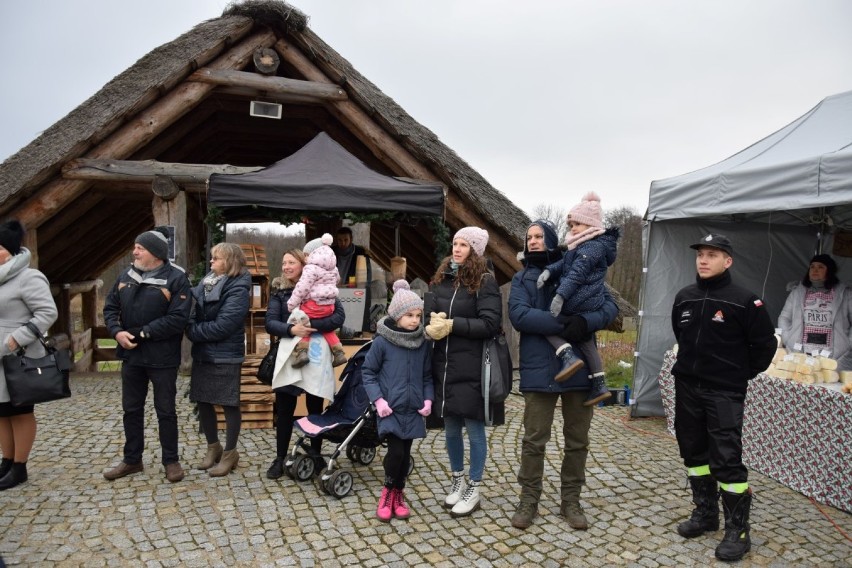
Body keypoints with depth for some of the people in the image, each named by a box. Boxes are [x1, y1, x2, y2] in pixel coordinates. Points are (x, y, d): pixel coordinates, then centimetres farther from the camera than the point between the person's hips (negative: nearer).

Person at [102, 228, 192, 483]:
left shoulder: (176, 278, -12)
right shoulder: (126, 276, 8)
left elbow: (178, 318, -20)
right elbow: (110, 307, 10)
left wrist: (143, 333, -19)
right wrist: (116, 331, -9)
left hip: (162, 357, -6)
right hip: (131, 355, 6)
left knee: (165, 411, 6)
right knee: (131, 409, 16)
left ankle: (171, 461, 20)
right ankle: (132, 460, 31)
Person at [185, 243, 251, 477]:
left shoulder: (238, 289, -15)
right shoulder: (207, 280, 9)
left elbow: (222, 326, -21)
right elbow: (195, 311, 9)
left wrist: (192, 332, -12)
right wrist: (192, 327, -11)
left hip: (225, 356, -7)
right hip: (202, 354, 7)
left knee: (229, 404, 5)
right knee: (203, 402, 14)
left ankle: (230, 453, 19)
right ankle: (213, 447, 32)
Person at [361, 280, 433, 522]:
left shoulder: (423, 343, 0)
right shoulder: (382, 341, -11)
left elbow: (428, 376, 9)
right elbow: (367, 372, -4)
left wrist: (428, 399, -4)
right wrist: (378, 399, -12)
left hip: (413, 409, 4)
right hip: (390, 409, -4)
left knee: (405, 453, 11)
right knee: (396, 451, -10)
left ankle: (398, 494, 31)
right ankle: (388, 492, 17)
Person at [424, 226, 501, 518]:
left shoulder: (485, 282, -7)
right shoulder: (440, 279, 10)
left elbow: (490, 324, -15)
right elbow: (427, 313, 9)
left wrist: (452, 324, -19)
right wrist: (431, 326, -13)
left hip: (471, 369, -5)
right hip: (443, 366, 5)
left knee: (474, 429, 6)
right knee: (451, 428, 15)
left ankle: (474, 490, 22)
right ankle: (457, 480, 34)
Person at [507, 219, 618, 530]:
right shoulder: (522, 278, 5)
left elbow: (610, 306, 1)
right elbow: (518, 314, -12)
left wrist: (585, 322, -20)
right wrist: (562, 324, -23)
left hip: (579, 368, 2)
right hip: (540, 369, -1)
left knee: (577, 440, 11)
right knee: (534, 439, 5)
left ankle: (571, 501, 27)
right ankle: (529, 500, 21)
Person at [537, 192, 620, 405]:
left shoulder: (592, 246, -13)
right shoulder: (587, 245, 19)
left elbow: (576, 274, -23)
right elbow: (564, 263, 14)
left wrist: (560, 295, -30)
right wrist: (548, 271, -3)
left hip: (580, 303, -11)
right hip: (593, 304, 11)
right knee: (586, 341, 20)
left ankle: (568, 356, -17)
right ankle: (599, 386, 26)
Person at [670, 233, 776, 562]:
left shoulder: (743, 301, -12)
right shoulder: (684, 298, 5)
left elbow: (766, 344, -5)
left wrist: (743, 374, -1)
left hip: (724, 393, -6)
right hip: (687, 388, 6)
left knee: (726, 459, -7)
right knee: (694, 452, 14)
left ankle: (738, 530, 7)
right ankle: (705, 514, 29)